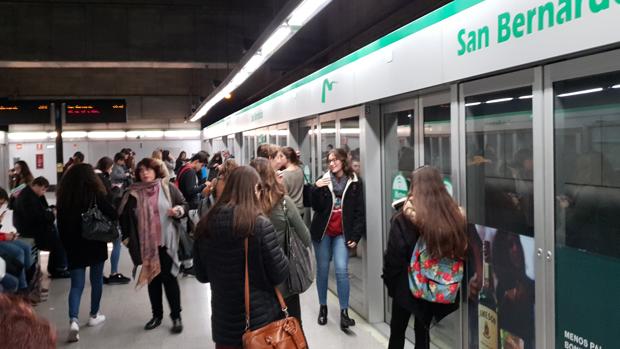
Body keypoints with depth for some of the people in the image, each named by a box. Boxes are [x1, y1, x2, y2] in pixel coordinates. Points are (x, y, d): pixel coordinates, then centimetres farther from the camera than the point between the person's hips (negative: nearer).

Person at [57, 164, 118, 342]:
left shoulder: (64, 196, -2)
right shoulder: (95, 194, -11)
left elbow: (61, 225, 3)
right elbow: (113, 215, -14)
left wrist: (67, 245, 13)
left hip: (74, 246, 2)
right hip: (96, 244, -2)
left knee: (76, 284, 5)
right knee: (96, 280, 15)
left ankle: (73, 320, -12)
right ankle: (94, 315, 25)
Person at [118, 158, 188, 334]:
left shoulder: (168, 188, -3)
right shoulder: (133, 193, 1)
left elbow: (184, 204, 4)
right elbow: (124, 215, 9)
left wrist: (179, 210, -18)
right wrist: (126, 236, 4)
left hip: (166, 241, -2)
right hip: (146, 243, 3)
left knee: (169, 277, -1)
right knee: (152, 278, 12)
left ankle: (176, 316, 10)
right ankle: (157, 315, 25)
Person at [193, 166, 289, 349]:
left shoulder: (205, 225, -6)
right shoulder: (260, 225, -19)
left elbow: (201, 275, 6)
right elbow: (280, 275, -12)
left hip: (223, 320, 4)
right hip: (261, 318, -3)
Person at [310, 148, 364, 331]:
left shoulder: (354, 184, -2)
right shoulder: (324, 180, 1)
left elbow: (359, 212, -1)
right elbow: (316, 207, -6)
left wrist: (355, 236, -7)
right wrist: (317, 189, -21)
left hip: (342, 233, -2)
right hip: (323, 231, 2)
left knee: (342, 270, -12)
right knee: (322, 269, 10)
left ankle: (344, 312, -3)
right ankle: (323, 307, 25)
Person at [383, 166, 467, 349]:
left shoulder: (406, 216, -16)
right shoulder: (456, 214, -4)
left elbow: (394, 254, -15)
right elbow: (462, 251, -1)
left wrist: (389, 280, -2)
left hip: (407, 284, -3)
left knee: (397, 330, 16)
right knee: (423, 331, 19)